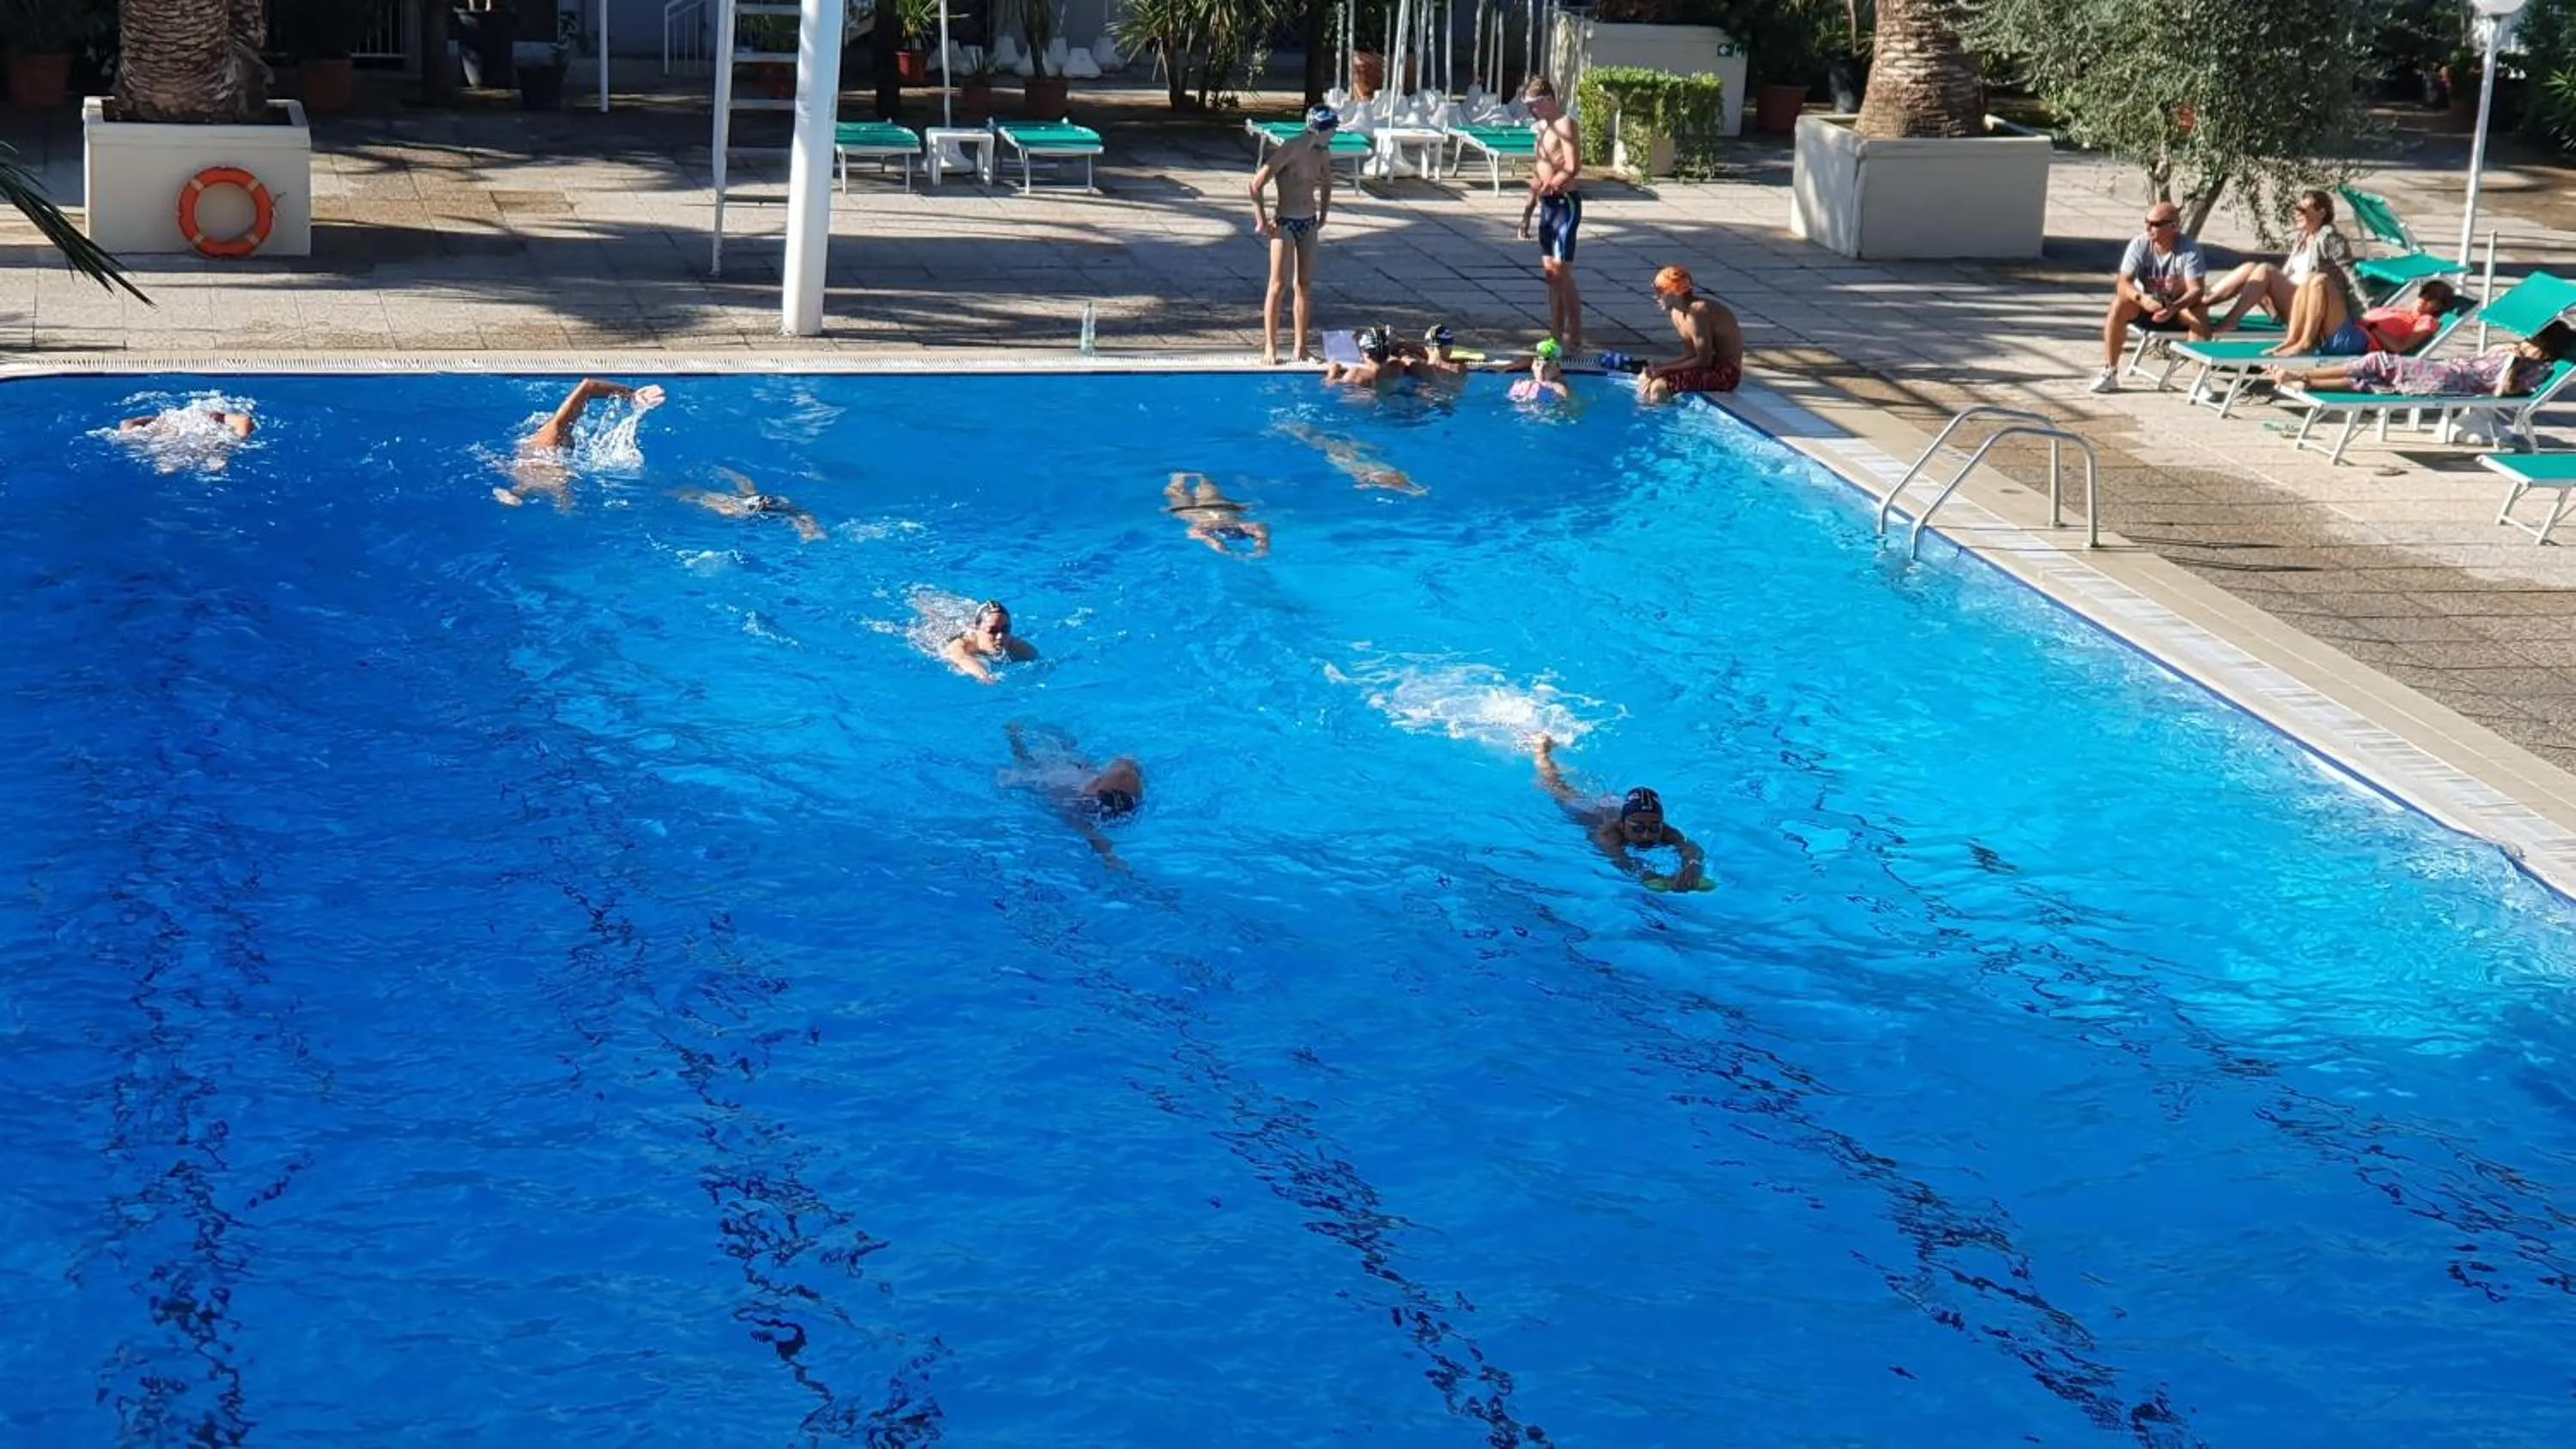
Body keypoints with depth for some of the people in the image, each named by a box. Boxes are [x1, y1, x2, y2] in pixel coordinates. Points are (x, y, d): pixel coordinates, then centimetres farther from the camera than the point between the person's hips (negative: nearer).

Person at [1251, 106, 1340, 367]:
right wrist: (1262, 222, -15)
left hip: (1308, 224, 7)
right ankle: (1270, 347, 0)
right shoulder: (1290, 152, -17)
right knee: (1278, 284, -4)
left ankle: (1301, 346, 14)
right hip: (1285, 224, -6)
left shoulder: (1323, 154, 4)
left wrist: (1323, 216, 16)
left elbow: (1327, 184, 24)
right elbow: (1257, 185, -17)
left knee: (1305, 285, 7)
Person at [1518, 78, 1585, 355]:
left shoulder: (1565, 125, -12)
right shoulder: (1543, 127, 16)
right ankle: (1556, 334, 15)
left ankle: (1575, 339, -9)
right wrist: (1528, 211, 21)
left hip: (1565, 202, -9)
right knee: (1550, 272, 10)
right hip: (1548, 205, 9)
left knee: (1561, 272, -11)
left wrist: (1548, 187, -24)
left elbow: (1573, 168, -22)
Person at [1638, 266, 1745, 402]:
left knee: (1659, 385, -24)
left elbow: (1703, 361, -23)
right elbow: (1692, 355, 9)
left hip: (1727, 373, -10)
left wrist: (1663, 369, -19)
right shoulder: (1677, 313, 6)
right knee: (1645, 378, 7)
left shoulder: (1697, 311, -23)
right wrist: (1661, 366, -6)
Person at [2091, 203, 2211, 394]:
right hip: (2145, 306, 1)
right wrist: (2141, 298, -43)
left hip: (2179, 308, -1)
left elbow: (2196, 290, -28)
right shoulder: (2139, 245, -14)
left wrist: (2173, 308, -47)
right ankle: (2109, 373, -22)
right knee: (2119, 305, -28)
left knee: (2199, 311, -32)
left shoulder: (2189, 249, -19)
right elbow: (2123, 284, -21)